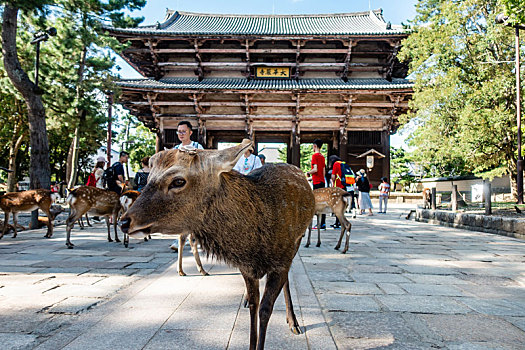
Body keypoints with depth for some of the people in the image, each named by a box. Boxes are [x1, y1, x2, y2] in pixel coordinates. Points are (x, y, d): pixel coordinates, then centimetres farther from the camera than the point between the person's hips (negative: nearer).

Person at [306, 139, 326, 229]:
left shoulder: (314, 155, -9)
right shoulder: (322, 156, 16)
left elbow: (315, 169, -18)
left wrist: (308, 172, -1)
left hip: (317, 182, -8)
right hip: (322, 181, 8)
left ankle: (320, 224, -9)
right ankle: (323, 223, 11)